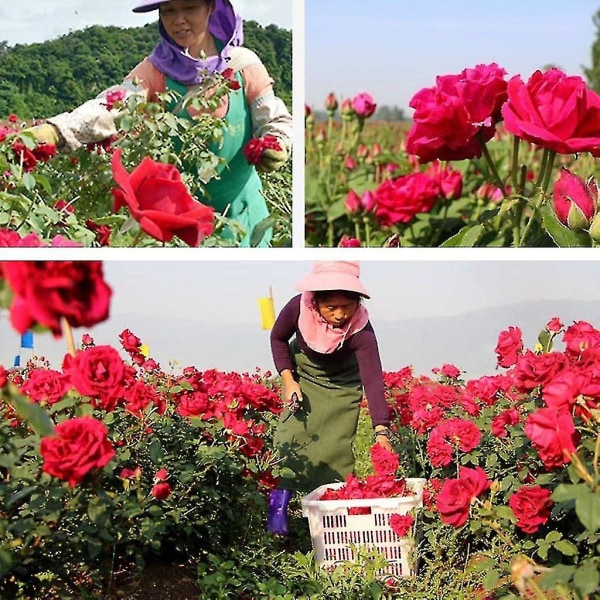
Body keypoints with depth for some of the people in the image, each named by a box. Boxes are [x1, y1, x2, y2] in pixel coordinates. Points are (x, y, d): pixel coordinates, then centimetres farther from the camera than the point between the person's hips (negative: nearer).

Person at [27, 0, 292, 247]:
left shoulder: (243, 62, -4)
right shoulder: (155, 70, -7)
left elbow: (275, 120, 2)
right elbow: (113, 107, -23)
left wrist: (275, 148, -22)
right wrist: (55, 131, -41)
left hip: (240, 209, 1)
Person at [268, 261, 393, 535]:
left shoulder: (360, 329, -36)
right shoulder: (299, 307, -31)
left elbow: (373, 378, -43)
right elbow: (278, 338, -9)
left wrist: (381, 431, -51)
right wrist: (288, 380, -18)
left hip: (342, 383, -1)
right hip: (302, 372, 1)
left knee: (336, 446, -7)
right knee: (292, 433, -9)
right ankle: (278, 505, -3)